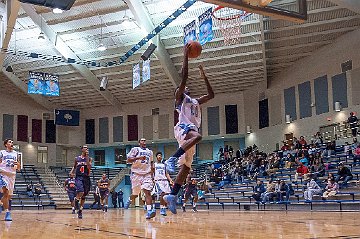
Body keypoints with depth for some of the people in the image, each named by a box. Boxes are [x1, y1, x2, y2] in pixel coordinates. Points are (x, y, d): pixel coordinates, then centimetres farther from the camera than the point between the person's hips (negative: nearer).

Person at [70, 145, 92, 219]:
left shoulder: (89, 159, 3)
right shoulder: (77, 159, 7)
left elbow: (89, 167, -14)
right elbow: (74, 167, 22)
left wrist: (87, 158, -16)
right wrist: (72, 172, 3)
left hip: (86, 178, 1)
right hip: (78, 177, -1)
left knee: (83, 196, 6)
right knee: (81, 192, -25)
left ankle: (80, 210, 18)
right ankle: (76, 200, 7)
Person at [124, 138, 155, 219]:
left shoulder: (149, 152, 18)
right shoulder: (135, 149, 1)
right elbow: (128, 160, -7)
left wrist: (151, 175, 18)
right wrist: (138, 158, -20)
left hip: (147, 174, 3)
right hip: (137, 174, -3)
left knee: (147, 192, -16)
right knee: (135, 194, 8)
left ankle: (149, 211, -26)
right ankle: (129, 200, 43)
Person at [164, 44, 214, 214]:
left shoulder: (195, 101, 30)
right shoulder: (180, 97, 9)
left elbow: (211, 95, 31)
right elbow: (184, 76, -2)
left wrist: (204, 77, 30)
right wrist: (186, 56, -1)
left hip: (191, 131, 8)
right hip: (183, 127, -7)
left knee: (186, 167, 0)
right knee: (197, 136, -41)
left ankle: (172, 195, 0)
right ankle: (172, 159, -40)